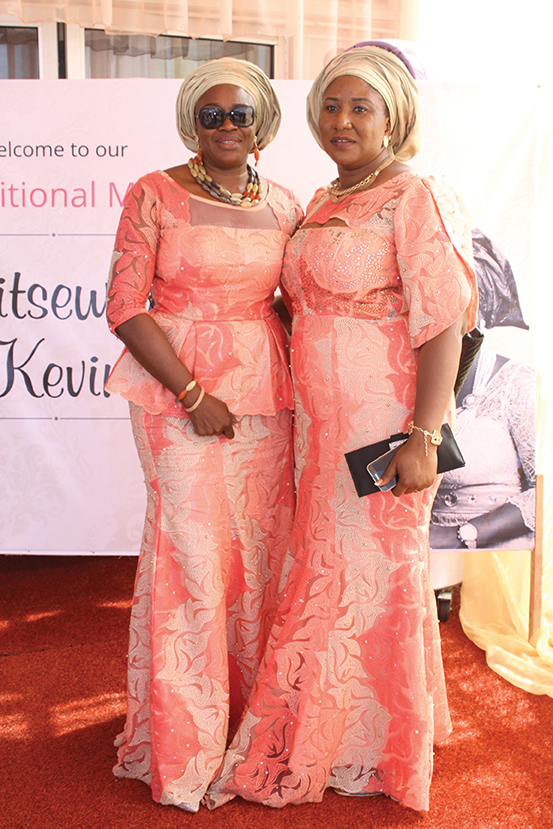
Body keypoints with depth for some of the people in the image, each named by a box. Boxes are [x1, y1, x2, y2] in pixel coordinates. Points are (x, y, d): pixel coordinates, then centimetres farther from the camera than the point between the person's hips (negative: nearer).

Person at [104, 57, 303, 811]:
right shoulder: (154, 196, -2)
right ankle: (186, 744, 18)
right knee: (194, 552, -2)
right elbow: (127, 307, -7)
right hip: (178, 395, -4)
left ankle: (255, 719, 30)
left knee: (259, 551, 9)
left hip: (264, 394, 4)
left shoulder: (284, 207, 10)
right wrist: (194, 396, -13)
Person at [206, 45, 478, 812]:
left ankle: (373, 748, 27)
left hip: (382, 423, -7)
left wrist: (424, 438, -22)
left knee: (372, 572, 5)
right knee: (327, 568, 15)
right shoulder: (322, 204, 14)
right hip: (321, 420, 8)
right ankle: (327, 735, 35)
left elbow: (443, 325, -16)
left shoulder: (414, 200, -11)